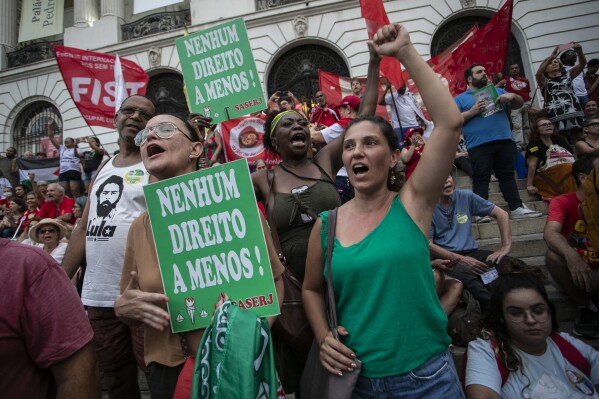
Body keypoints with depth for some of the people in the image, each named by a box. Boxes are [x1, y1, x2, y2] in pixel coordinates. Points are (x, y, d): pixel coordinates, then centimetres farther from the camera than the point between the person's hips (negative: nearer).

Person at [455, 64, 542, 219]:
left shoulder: (497, 91, 22)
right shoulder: (460, 98, 8)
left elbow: (518, 104, 21)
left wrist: (512, 96, -1)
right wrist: (472, 112, -14)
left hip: (505, 141, 5)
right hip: (479, 145, -4)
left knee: (508, 175, 8)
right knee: (481, 178, -4)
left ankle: (517, 208, 11)